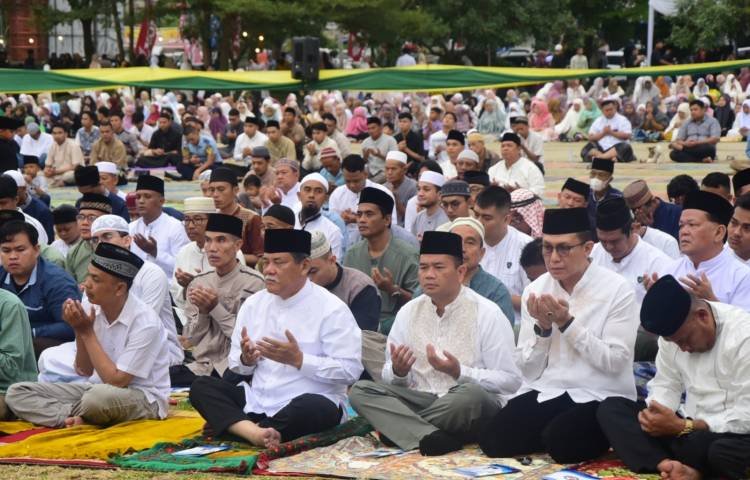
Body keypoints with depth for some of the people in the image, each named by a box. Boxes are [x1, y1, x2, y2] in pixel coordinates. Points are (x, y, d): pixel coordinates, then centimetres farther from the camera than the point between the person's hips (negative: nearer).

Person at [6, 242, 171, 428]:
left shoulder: (145, 322, -21)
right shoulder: (90, 307, -5)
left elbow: (116, 381, -22)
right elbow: (84, 371, 3)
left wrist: (87, 333, -19)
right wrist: (79, 331, -14)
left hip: (143, 398, -7)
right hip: (97, 389, 7)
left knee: (99, 396, -41)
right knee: (16, 393, -5)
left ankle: (71, 416, -8)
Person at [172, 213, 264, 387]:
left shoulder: (253, 283, -6)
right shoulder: (198, 282, 10)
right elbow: (190, 339, 12)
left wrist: (215, 308, -13)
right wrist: (202, 311, -6)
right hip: (201, 365, 5)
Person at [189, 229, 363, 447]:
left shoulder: (331, 309, -6)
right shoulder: (253, 304, 11)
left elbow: (350, 370, -14)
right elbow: (236, 363, 14)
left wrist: (298, 359, -20)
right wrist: (246, 359, -9)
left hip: (309, 402, -6)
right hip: (257, 402, 6)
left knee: (313, 406, -38)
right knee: (201, 386, -12)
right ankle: (254, 432, -36)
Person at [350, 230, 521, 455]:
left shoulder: (487, 313, -3)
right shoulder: (408, 313, 11)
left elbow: (510, 381, -8)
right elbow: (389, 378, 13)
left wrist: (460, 372, -19)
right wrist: (398, 372, -11)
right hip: (419, 400, 4)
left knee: (470, 393, -38)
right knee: (361, 389, -18)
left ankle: (397, 428, -18)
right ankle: (429, 437, -36)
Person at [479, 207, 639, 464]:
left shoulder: (617, 290, -7)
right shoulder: (535, 290, 5)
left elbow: (615, 363, -13)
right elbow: (528, 371, 5)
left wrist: (567, 324, -19)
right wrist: (543, 329, -13)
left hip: (601, 397, -4)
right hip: (545, 393, 4)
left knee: (560, 442, -32)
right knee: (494, 439, -20)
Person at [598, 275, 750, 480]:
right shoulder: (672, 331, 2)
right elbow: (666, 386, 9)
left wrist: (681, 427, -22)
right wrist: (654, 415, -14)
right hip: (690, 427, 8)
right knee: (610, 408, -7)